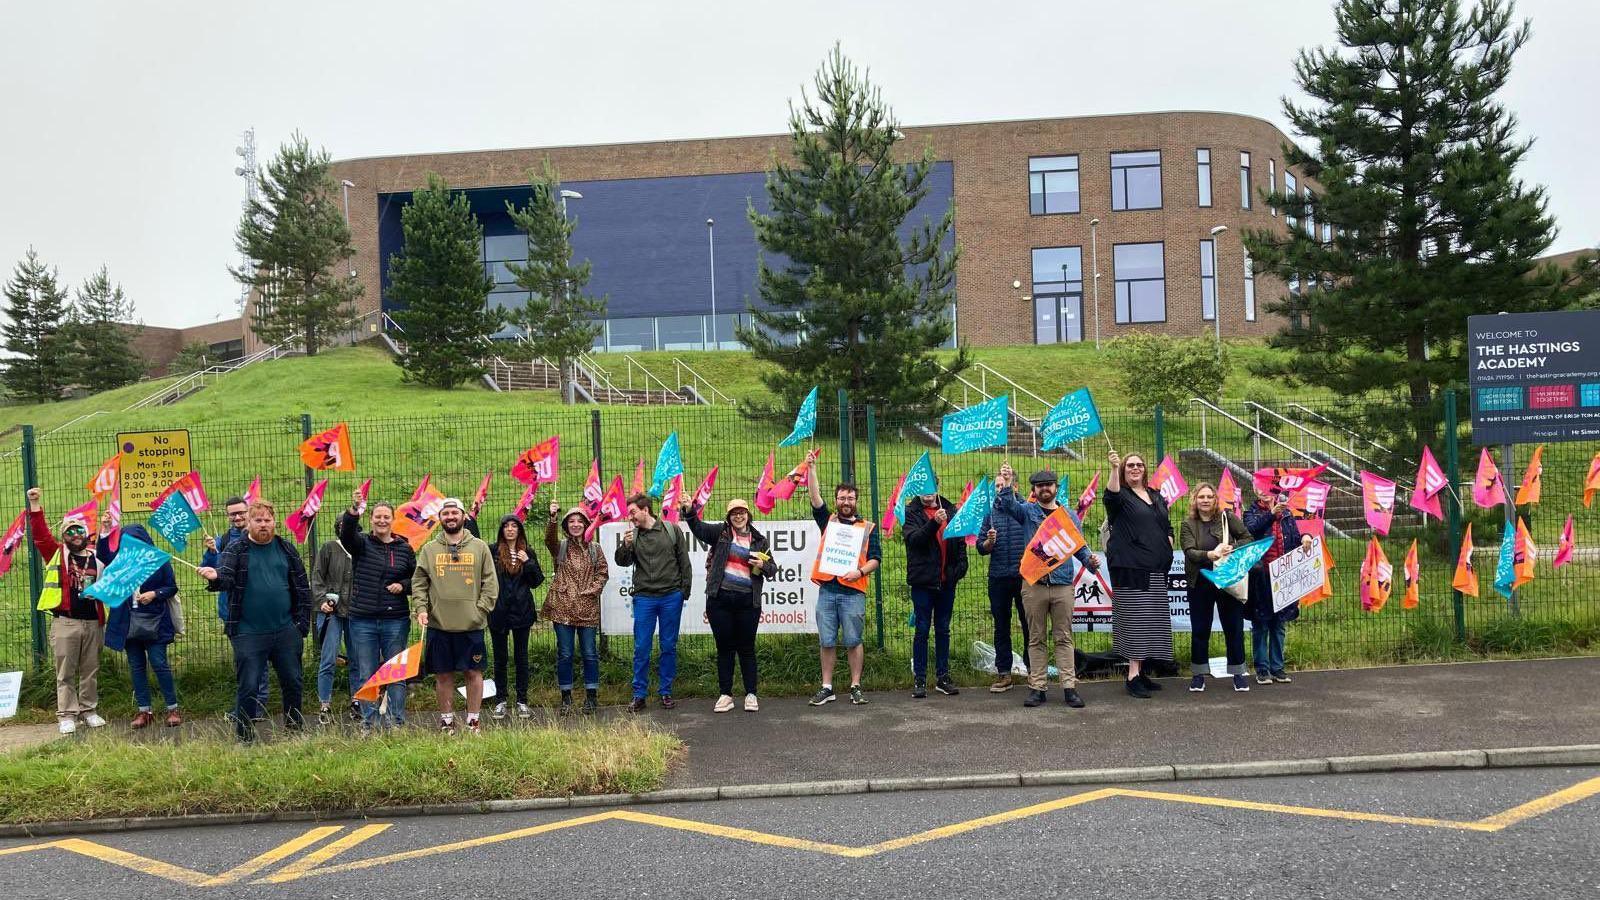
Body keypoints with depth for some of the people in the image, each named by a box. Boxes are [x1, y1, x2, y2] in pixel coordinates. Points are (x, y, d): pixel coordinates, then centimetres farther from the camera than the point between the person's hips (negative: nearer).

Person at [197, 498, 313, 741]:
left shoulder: (287, 549, 8)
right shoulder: (235, 550, 0)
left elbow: (302, 587, 10)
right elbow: (226, 578, -16)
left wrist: (302, 623, 4)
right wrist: (214, 577, -40)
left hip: (286, 631, 3)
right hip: (249, 633, -3)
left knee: (292, 682, 10)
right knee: (248, 687, 0)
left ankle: (295, 729, 26)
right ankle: (244, 737, 12)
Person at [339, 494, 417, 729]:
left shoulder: (405, 548, 7)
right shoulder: (361, 543, 2)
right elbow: (346, 533, -21)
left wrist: (403, 585, -7)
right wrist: (352, 513, -41)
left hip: (396, 620, 1)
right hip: (363, 620, -1)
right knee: (366, 675, 5)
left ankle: (397, 722, 12)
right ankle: (369, 723, 14)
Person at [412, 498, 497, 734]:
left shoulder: (480, 547, 4)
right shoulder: (429, 549, 7)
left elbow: (490, 582, 3)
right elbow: (418, 582, 7)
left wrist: (481, 609, -7)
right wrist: (421, 608, -6)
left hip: (471, 624, -1)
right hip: (439, 624, 1)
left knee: (474, 672, 4)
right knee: (443, 675, 7)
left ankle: (473, 720, 15)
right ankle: (446, 720, 19)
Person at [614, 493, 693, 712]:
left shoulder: (672, 531, 1)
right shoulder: (632, 535, 5)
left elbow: (684, 562, 5)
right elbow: (623, 562, 2)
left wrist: (685, 591, 2)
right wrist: (625, 545, -16)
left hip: (671, 597, -1)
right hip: (644, 598, 1)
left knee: (669, 646, 6)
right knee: (641, 648, 1)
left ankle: (666, 692, 17)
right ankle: (639, 695, 10)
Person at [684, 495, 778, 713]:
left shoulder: (760, 540, 10)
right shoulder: (721, 532, 6)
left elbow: (772, 568, 14)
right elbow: (698, 528, -9)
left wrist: (763, 566, -8)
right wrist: (689, 510, -26)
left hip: (748, 601, 0)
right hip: (720, 599, 0)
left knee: (747, 648, 7)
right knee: (724, 647, 7)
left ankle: (751, 695, 16)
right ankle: (725, 695, 15)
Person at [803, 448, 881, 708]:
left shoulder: (867, 527, 10)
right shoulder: (828, 522, 13)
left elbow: (876, 559, 5)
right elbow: (815, 497, 0)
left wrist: (860, 571, -14)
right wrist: (811, 468, -9)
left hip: (853, 591, -1)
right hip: (826, 590, 2)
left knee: (853, 641, 1)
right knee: (826, 642, 4)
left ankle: (856, 687, 10)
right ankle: (826, 688, 12)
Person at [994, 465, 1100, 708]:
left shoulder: (1069, 515, 13)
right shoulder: (1027, 511, 7)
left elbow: (1080, 546, 14)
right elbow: (1008, 505, -12)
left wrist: (1090, 560, -6)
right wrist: (1005, 486, -30)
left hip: (1063, 584, 1)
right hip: (1033, 584, -1)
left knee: (1064, 637, 3)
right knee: (1036, 639, 5)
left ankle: (1069, 686, 4)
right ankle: (1037, 687, 9)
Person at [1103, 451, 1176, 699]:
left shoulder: (1156, 497, 19)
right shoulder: (1121, 495, -1)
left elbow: (1167, 527, 25)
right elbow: (1110, 496, -26)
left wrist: (1167, 548, 9)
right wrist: (1114, 469, -41)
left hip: (1156, 570, 7)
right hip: (1130, 567, -7)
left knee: (1152, 621, 8)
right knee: (1135, 619, -9)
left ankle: (1140, 672, 16)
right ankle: (1133, 676, -8)